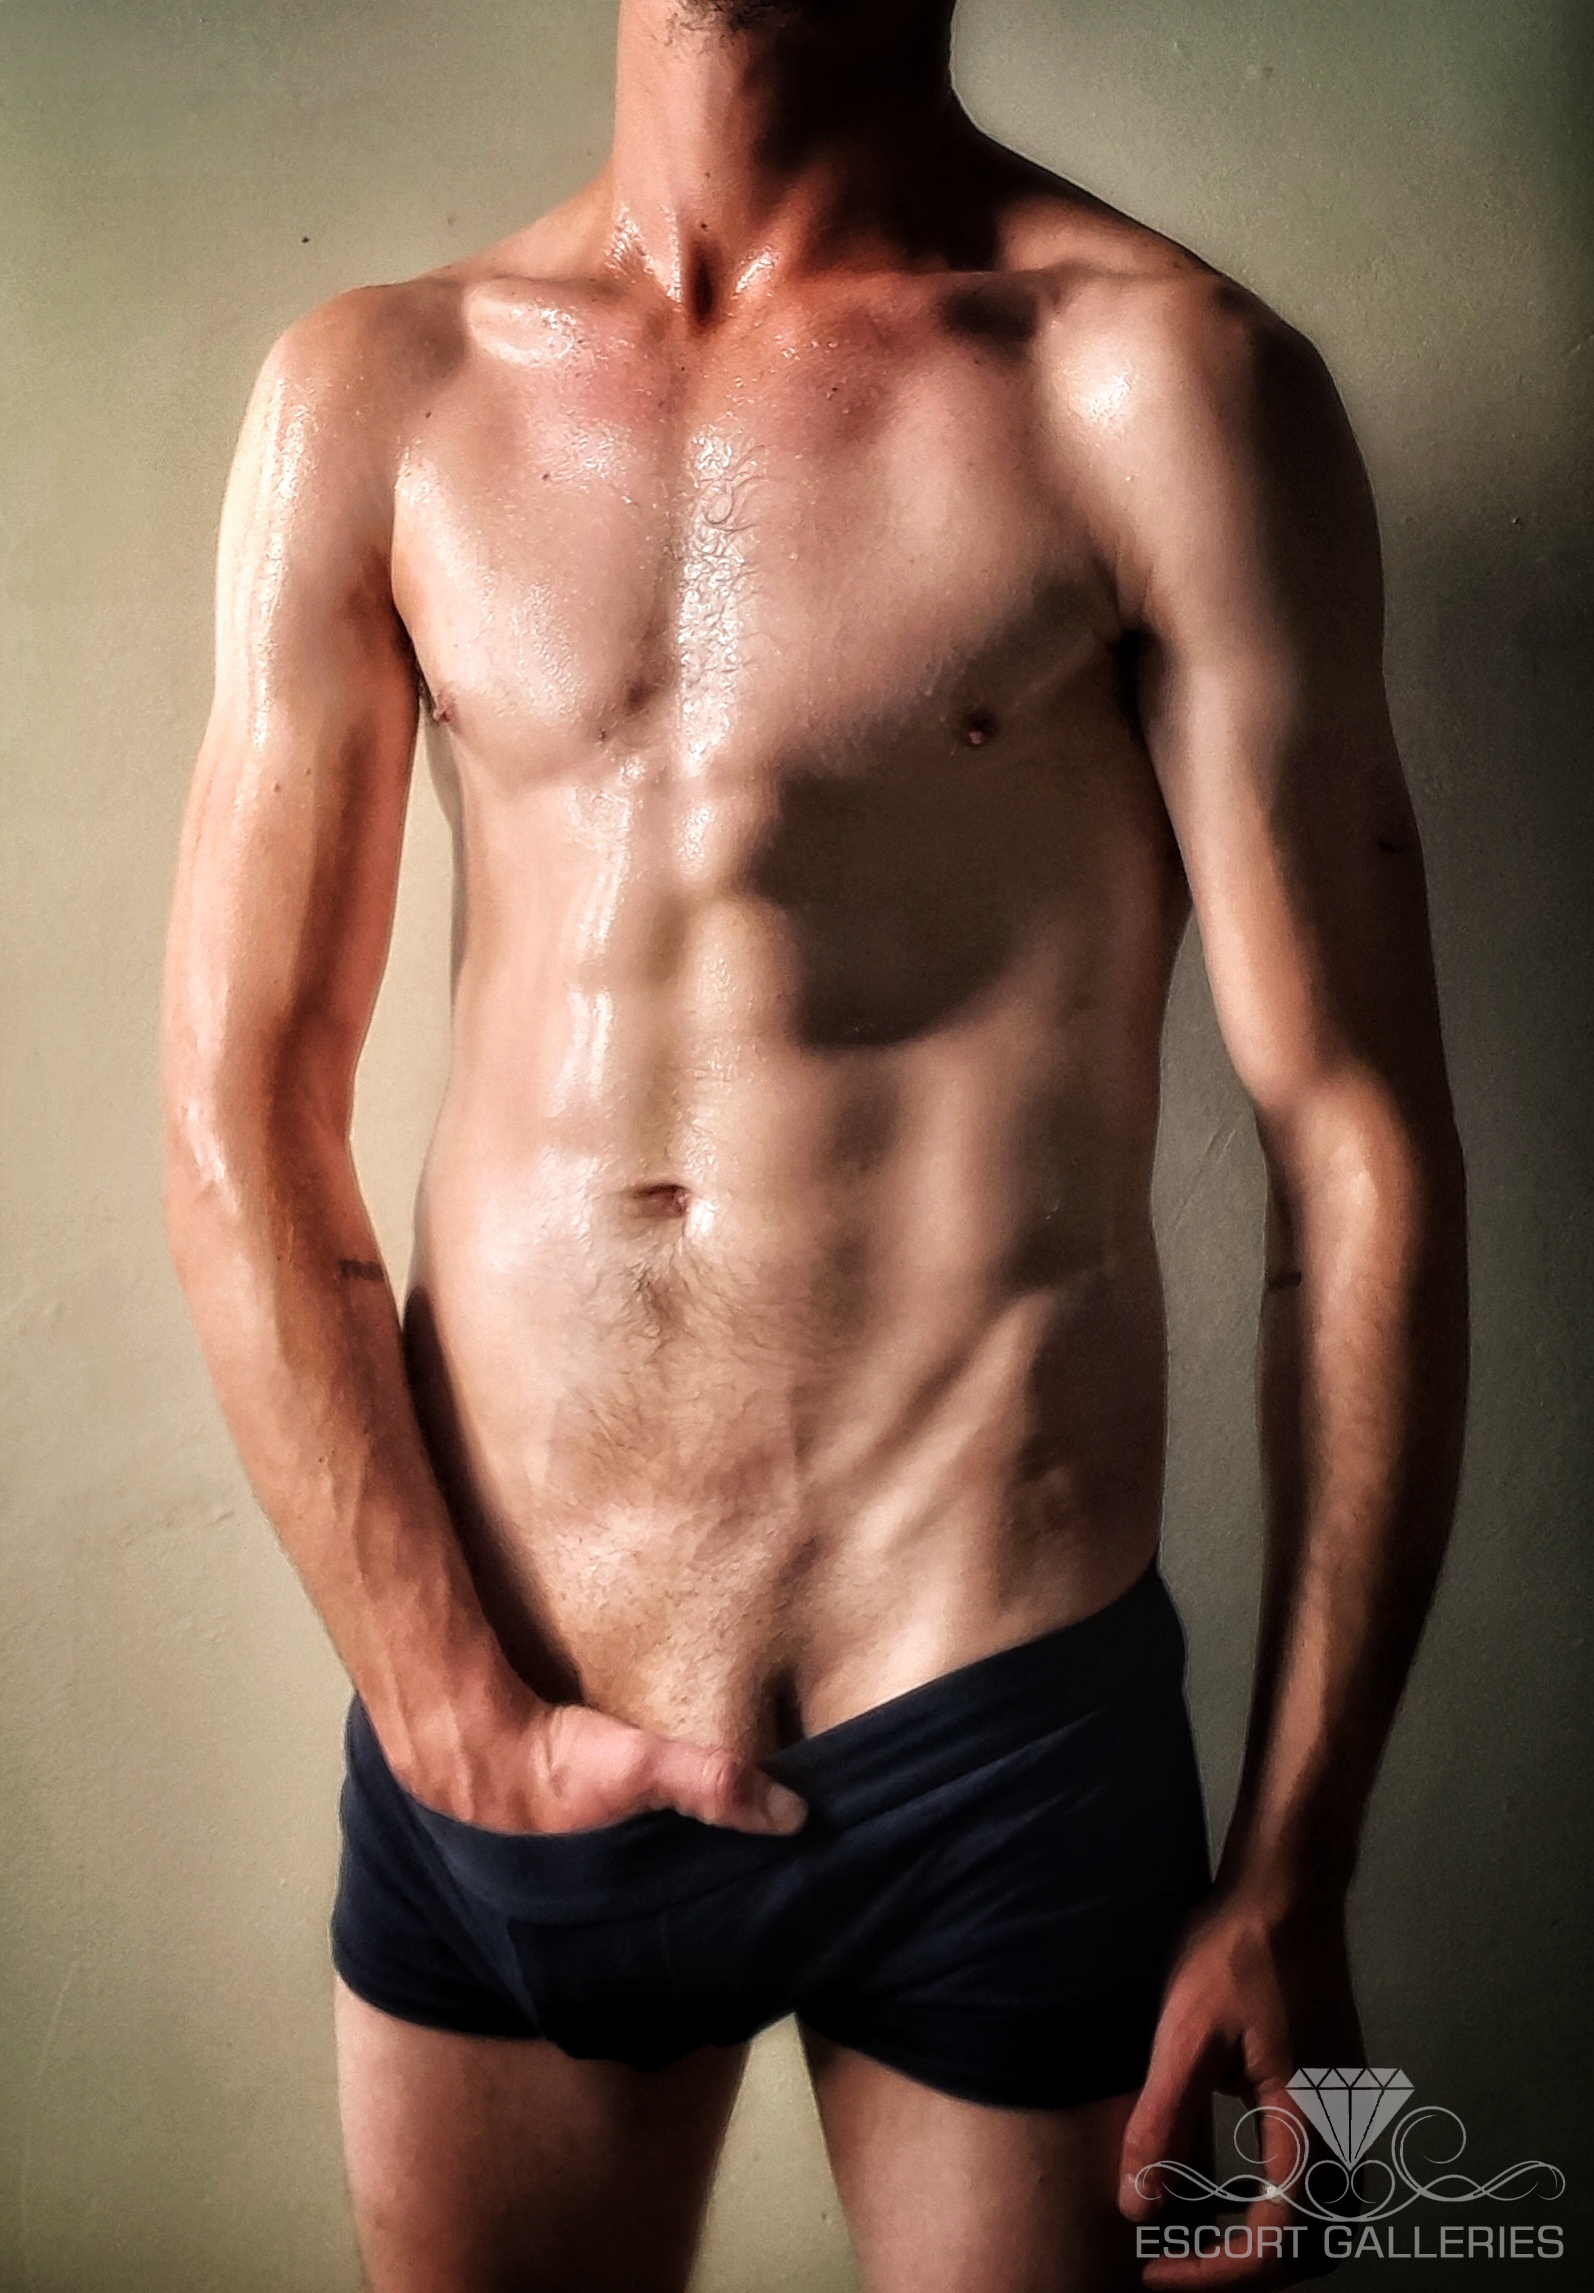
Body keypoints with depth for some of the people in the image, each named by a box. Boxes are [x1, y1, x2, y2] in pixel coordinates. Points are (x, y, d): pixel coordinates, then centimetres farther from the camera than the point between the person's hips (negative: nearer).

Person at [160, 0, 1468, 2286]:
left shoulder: (1161, 378, -6)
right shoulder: (373, 392, 3)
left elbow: (1359, 1157, -7)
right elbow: (239, 1126, 2)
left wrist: (1294, 1880, -6)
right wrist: (454, 1711, -3)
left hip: (998, 1738, -2)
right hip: (484, 1733, 3)